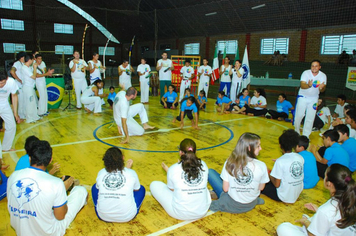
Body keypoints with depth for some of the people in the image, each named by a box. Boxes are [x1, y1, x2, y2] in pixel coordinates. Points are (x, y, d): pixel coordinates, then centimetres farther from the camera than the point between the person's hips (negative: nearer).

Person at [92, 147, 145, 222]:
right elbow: (136, 189, 13)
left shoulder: (101, 173, -1)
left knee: (94, 187, 26)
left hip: (103, 216, 2)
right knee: (141, 189, 22)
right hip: (127, 217, -1)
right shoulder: (131, 173, -5)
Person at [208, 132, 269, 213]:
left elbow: (225, 189, -13)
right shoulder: (261, 166, -19)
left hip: (230, 206, -2)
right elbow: (261, 188, -4)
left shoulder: (230, 162, -19)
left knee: (210, 172, 11)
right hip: (250, 205, 3)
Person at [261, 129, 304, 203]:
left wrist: (270, 176, 3)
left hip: (284, 197, -6)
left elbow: (277, 184, -16)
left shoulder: (280, 162, -22)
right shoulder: (300, 158, -4)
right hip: (297, 194, 7)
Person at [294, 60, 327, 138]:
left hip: (314, 99, 2)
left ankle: (305, 136, 12)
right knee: (299, 115, -2)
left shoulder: (323, 76, -9)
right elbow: (302, 85, -25)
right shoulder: (306, 73, -14)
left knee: (310, 118, 1)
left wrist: (321, 88, -36)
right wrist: (309, 85, -47)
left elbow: (322, 90, -11)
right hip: (303, 97, -2)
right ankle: (296, 132, 22)